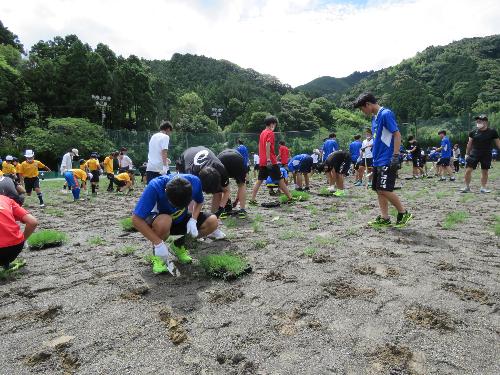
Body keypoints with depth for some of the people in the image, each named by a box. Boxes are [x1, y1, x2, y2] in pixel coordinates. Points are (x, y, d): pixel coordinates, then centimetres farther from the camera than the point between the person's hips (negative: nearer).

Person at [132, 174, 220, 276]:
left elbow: (199, 202, -3)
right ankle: (158, 254, -8)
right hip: (158, 218, -3)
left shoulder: (194, 181, -25)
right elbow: (136, 219, -33)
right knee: (164, 222, -39)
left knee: (212, 222, -17)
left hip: (181, 219, 4)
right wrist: (158, 243, -36)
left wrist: (193, 220, -22)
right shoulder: (155, 187, -35)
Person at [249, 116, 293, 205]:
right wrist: (268, 160, -24)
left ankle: (252, 199, 3)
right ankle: (290, 198, 7)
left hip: (262, 161, 8)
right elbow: (267, 146, -20)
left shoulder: (262, 133, 16)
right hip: (271, 161, -7)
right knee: (280, 180, 0)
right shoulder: (270, 133, -9)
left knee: (259, 180, 8)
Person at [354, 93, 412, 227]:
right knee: (379, 190, 7)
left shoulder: (386, 114, -10)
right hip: (378, 161, 9)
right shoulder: (374, 117, 16)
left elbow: (397, 135, -15)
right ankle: (384, 218, 13)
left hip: (387, 161, -9)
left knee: (384, 190, -12)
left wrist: (395, 156, -19)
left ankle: (403, 213, 5)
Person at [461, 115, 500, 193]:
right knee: (468, 170, -6)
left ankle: (483, 188, 19)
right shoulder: (473, 132, 2)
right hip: (474, 154, 1)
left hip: (486, 155, 0)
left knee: (485, 171, 6)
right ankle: (467, 187, 6)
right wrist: (467, 154, 9)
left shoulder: (492, 132, -2)